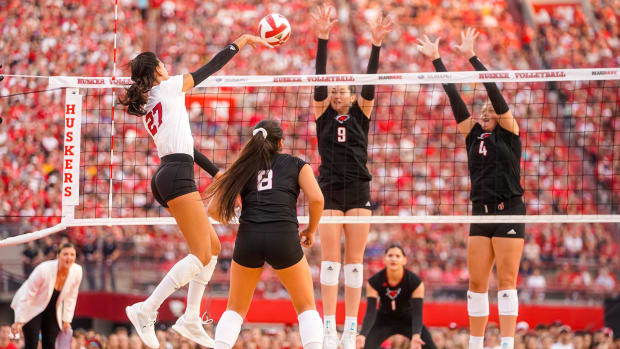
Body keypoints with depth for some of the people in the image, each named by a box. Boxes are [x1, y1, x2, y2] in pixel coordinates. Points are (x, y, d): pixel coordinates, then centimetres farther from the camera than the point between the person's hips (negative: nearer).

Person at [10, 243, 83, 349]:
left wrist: (66, 320, 0)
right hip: (32, 308, -5)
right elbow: (27, 296, -22)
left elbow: (71, 297, -1)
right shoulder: (44, 269, -30)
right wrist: (19, 321, -20)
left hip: (52, 310, 5)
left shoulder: (77, 271, -16)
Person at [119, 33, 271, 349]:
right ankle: (146, 311, -20)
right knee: (201, 255, -12)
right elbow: (212, 66, 3)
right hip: (178, 177, -9)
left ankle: (191, 320, 10)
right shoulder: (168, 87, 0)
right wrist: (243, 40, 15)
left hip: (166, 178, 9)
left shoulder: (146, 109, 22)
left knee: (212, 246, 15)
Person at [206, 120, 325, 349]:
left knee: (236, 309, 19)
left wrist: (231, 218, 33)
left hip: (248, 238, 2)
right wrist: (311, 230, 16)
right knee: (306, 307, 15)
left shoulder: (243, 167, 19)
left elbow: (214, 210, 12)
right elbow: (316, 199, 0)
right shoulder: (296, 164, 14)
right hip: (284, 238, -2)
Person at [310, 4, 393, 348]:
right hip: (329, 190, 0)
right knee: (330, 258, -4)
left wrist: (376, 45, -19)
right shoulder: (322, 113, 6)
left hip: (358, 190, 0)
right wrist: (322, 39, -17)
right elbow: (319, 80, -5)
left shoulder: (361, 113, 7)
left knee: (354, 259, 0)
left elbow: (369, 85, -6)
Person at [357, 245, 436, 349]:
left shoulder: (415, 282, -25)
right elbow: (370, 313, -26)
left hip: (408, 320, 0)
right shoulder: (373, 282, -23)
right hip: (384, 320, 0)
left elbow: (417, 313, -29)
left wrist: (416, 336, -48)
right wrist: (362, 335, -43)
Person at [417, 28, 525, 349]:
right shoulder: (473, 134, 13)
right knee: (476, 283, 4)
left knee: (506, 281, -7)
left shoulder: (509, 131, 1)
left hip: (509, 213, -6)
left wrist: (472, 57, -13)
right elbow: (454, 97, 10)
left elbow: (494, 91, -9)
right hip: (481, 213, 6)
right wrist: (436, 60, 6)